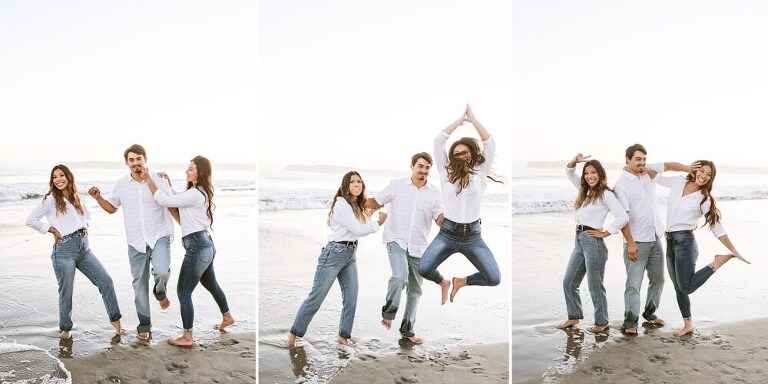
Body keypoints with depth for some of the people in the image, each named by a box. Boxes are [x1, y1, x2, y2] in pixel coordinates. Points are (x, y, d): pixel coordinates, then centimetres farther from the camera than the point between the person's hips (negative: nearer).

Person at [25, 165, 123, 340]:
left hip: (83, 247, 5)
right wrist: (53, 230, -6)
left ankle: (115, 319, 9)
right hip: (64, 248, -5)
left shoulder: (76, 198, 15)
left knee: (106, 281, -1)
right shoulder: (50, 199, -1)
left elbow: (87, 215, 34)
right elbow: (30, 220, -7)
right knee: (66, 292, 4)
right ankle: (64, 329, 23)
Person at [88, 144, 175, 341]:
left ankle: (160, 292, 8)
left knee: (162, 271, -29)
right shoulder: (121, 184, 7)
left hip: (159, 237, -3)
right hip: (136, 242, 3)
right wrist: (98, 197, 5)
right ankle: (144, 326, 22)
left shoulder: (158, 180, -3)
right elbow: (111, 207, 21)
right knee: (139, 285, 8)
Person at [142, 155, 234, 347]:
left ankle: (187, 337, 7)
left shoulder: (194, 194, -17)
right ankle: (227, 317, 45)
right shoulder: (200, 192, 15)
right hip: (205, 245, 11)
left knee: (183, 292, -1)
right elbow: (175, 201, 16)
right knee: (211, 285, 27)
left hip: (197, 247, -11)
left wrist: (148, 180, -11)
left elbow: (164, 201, -19)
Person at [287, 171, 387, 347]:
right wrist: (378, 222, -5)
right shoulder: (341, 204, -13)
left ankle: (344, 336, 16)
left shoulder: (358, 207, 15)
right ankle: (294, 332, 10)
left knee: (351, 298, 4)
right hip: (335, 253, -8)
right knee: (317, 296, -3)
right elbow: (358, 230, -15)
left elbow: (361, 228, 5)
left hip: (351, 254, 8)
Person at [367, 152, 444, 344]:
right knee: (400, 275, -29)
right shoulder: (397, 185, -2)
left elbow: (440, 220, 3)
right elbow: (376, 202, 1)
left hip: (418, 247, 4)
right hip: (396, 241, -4)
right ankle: (388, 311, -3)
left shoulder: (435, 192, 3)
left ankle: (407, 330, 26)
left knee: (415, 290, 11)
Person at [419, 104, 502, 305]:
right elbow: (439, 140, 2)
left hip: (473, 236, 1)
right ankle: (443, 283, 16)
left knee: (494, 279, -13)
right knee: (423, 269, -22)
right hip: (448, 233, 0)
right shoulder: (446, 172, 6)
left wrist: (473, 119, 3)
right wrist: (460, 119, 6)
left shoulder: (479, 172, 7)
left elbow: (490, 143, 1)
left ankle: (461, 281, 19)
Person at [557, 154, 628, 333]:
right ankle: (574, 317, 25)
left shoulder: (605, 194, -8)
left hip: (593, 241, -8)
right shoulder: (585, 191, 14)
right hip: (579, 241, 8)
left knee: (595, 285, 2)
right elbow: (569, 174, 22)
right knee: (568, 282, 12)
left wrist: (605, 233, -11)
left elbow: (623, 217, -17)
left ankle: (601, 322, 15)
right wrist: (574, 161, 2)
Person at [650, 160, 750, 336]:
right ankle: (688, 324, 25)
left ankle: (720, 261, 4)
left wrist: (734, 251, -4)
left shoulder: (705, 199, -4)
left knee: (686, 287, -13)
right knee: (679, 287, 12)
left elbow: (717, 228, -2)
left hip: (685, 242, -5)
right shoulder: (678, 182, 6)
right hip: (670, 242, 5)